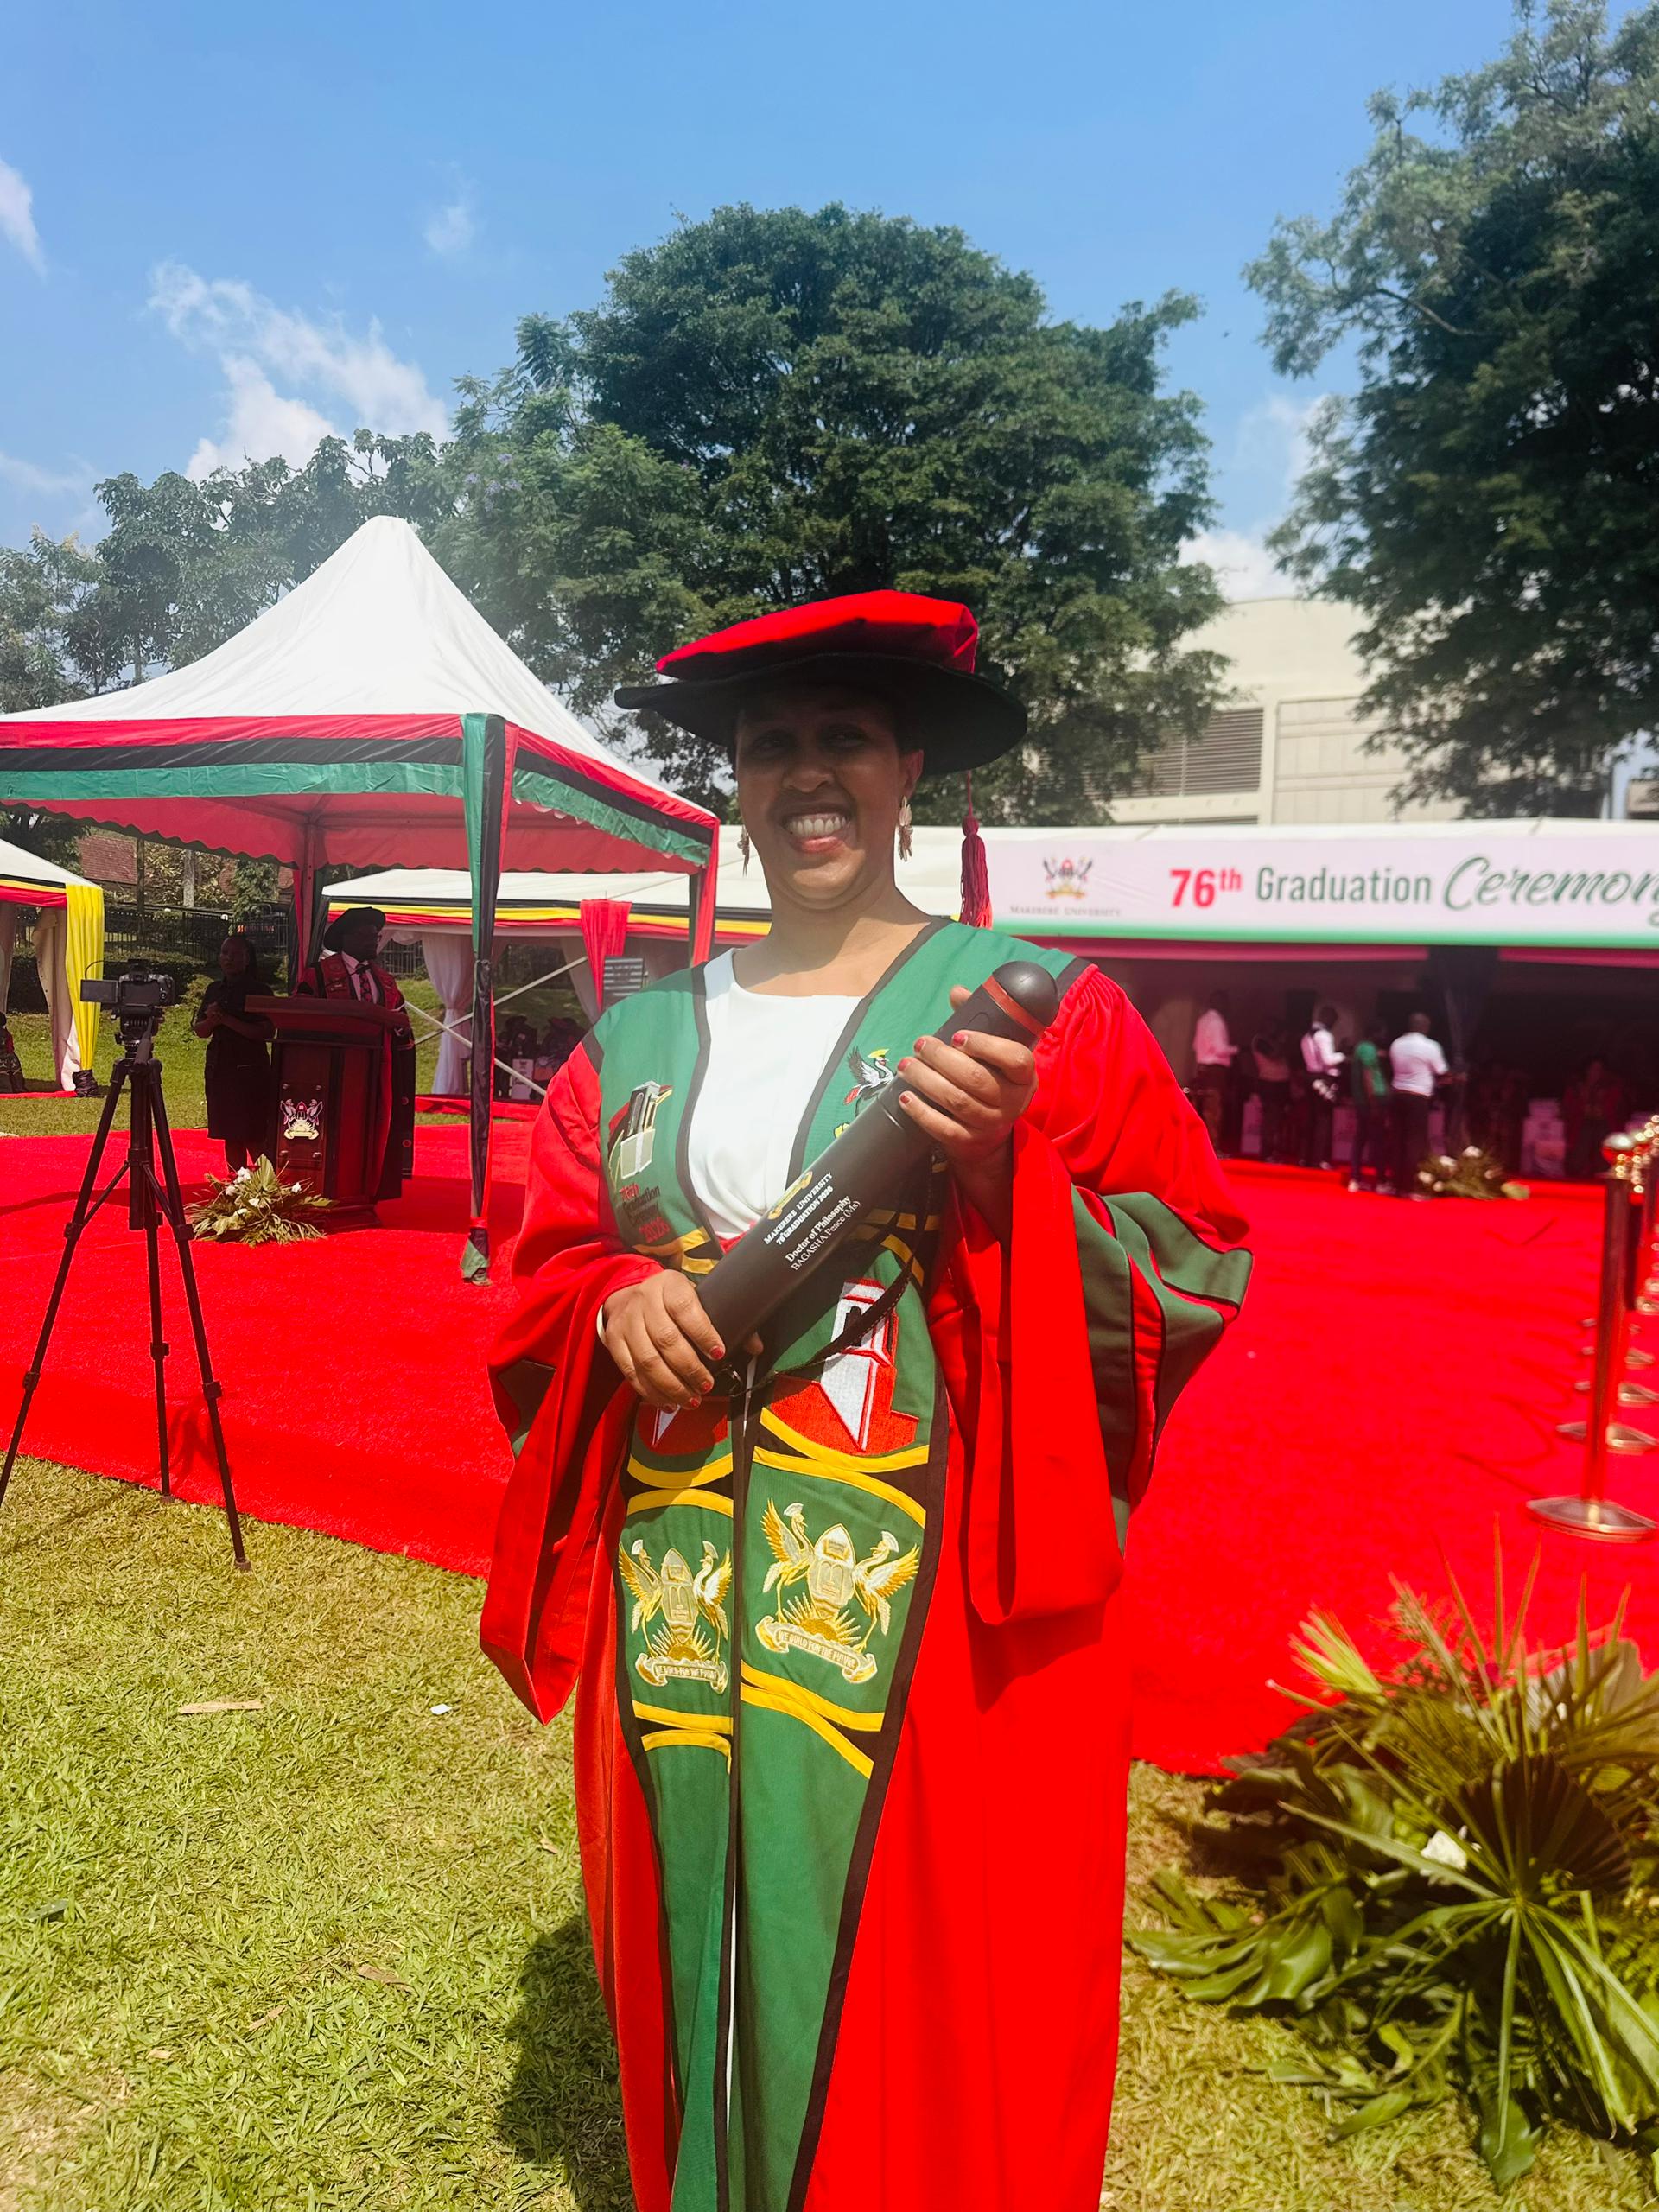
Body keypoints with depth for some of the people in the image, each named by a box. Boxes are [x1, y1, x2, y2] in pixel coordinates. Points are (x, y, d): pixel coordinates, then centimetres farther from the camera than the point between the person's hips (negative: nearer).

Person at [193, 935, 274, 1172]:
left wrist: (228, 1020, -17)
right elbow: (200, 1031, 14)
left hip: (250, 1069, -6)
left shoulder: (259, 990, -4)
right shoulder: (214, 990, 13)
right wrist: (212, 1020, -8)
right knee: (230, 1134, 8)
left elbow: (268, 1032, -13)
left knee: (253, 1135, -10)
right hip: (219, 1068, 6)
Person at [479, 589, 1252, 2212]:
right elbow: (541, 1276, 12)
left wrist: (1007, 1173, -21)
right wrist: (617, 1308, -10)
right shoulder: (641, 1036, 8)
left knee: (934, 2012, 8)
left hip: (945, 1625, -3)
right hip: (682, 1618, 4)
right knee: (708, 1991, 18)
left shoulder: (1037, 1005, -2)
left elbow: (1192, 1277, -5)